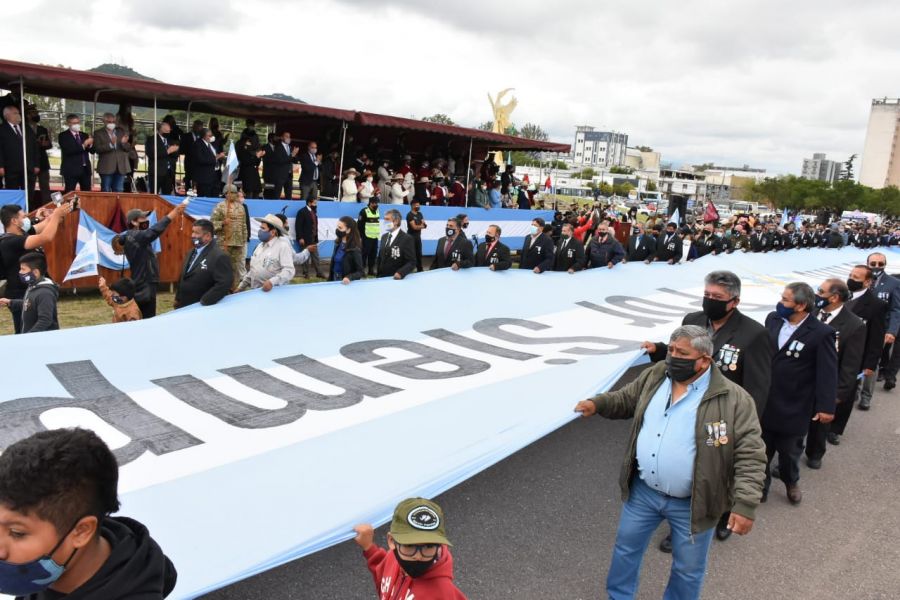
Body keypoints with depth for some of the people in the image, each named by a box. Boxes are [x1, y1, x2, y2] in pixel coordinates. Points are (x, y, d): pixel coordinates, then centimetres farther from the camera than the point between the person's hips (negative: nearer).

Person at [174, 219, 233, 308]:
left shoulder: (219, 257, -18)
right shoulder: (191, 253, 13)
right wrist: (178, 299, 15)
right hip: (184, 307, 8)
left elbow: (225, 283, -27)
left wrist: (204, 303, -25)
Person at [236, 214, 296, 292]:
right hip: (255, 291, 5)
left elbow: (289, 270, -18)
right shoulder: (260, 245, 16)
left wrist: (272, 282, -30)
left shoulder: (283, 246, -8)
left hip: (274, 292, -5)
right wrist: (241, 286, 19)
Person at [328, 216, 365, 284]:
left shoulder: (354, 249, -18)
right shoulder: (338, 244, 2)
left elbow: (360, 272, -16)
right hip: (334, 281, 6)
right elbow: (333, 264, 11)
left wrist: (349, 278, -32)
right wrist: (329, 280, 9)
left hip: (345, 283, -6)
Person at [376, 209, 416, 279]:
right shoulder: (384, 237, 11)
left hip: (396, 279, -5)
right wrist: (378, 276, 6)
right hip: (382, 278, 5)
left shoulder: (407, 238, -10)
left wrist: (400, 273, -29)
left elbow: (411, 262, -14)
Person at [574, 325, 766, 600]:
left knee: (688, 569, 16)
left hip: (691, 504, -4)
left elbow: (750, 456, -17)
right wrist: (597, 403, -5)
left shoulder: (733, 399, -17)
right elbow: (626, 399, 14)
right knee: (626, 547, 21)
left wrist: (745, 505, -24)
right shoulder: (654, 377, -1)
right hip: (643, 491, 5)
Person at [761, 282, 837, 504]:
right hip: (763, 402, 3)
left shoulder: (821, 333, -17)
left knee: (789, 450, 18)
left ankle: (791, 482, 46)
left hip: (792, 408, -3)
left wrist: (826, 406, -14)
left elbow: (828, 372, -14)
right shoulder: (772, 319, -3)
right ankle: (760, 485, 34)